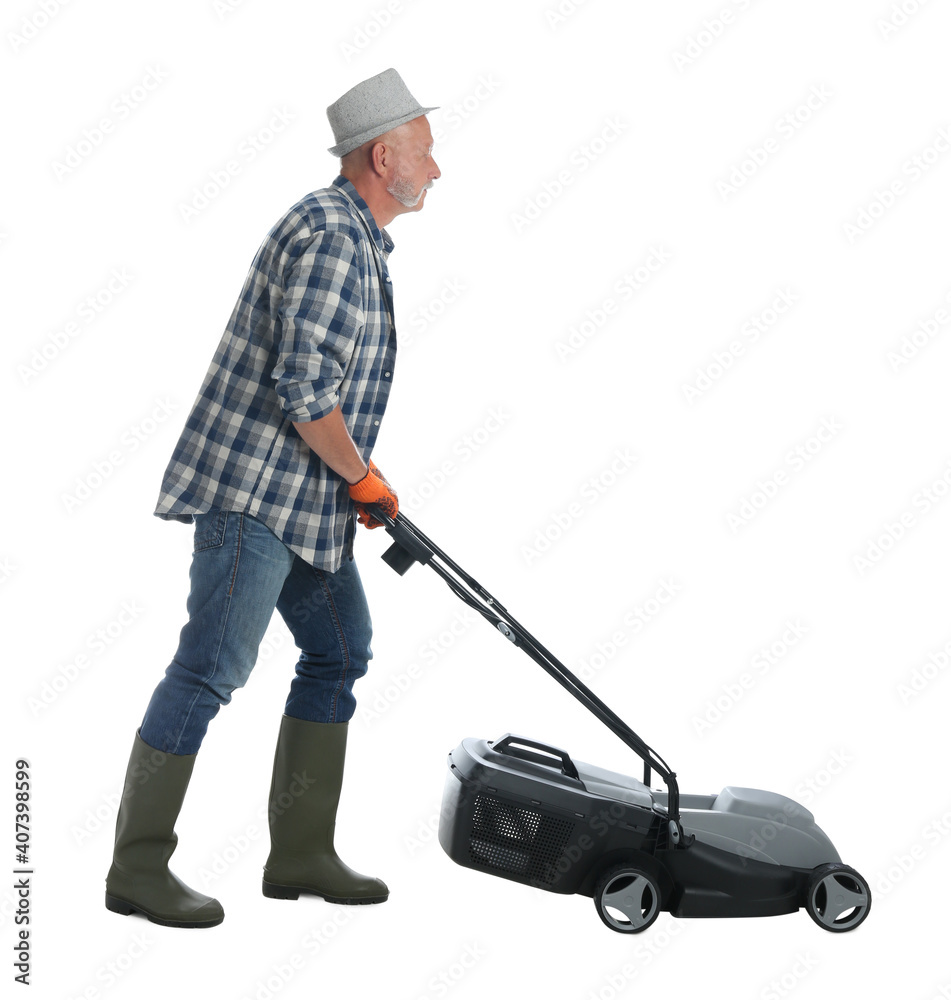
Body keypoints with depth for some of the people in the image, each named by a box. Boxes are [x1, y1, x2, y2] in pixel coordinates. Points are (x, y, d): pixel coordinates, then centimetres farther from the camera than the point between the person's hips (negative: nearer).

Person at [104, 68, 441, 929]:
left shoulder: (358, 242, 17)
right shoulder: (325, 235, -16)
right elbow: (301, 387, -24)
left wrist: (358, 478, 16)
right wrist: (362, 476, -11)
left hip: (308, 496, 11)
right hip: (252, 486, -11)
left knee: (340, 651, 12)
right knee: (211, 667, -8)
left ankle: (300, 854, 19)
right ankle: (138, 868, 2)